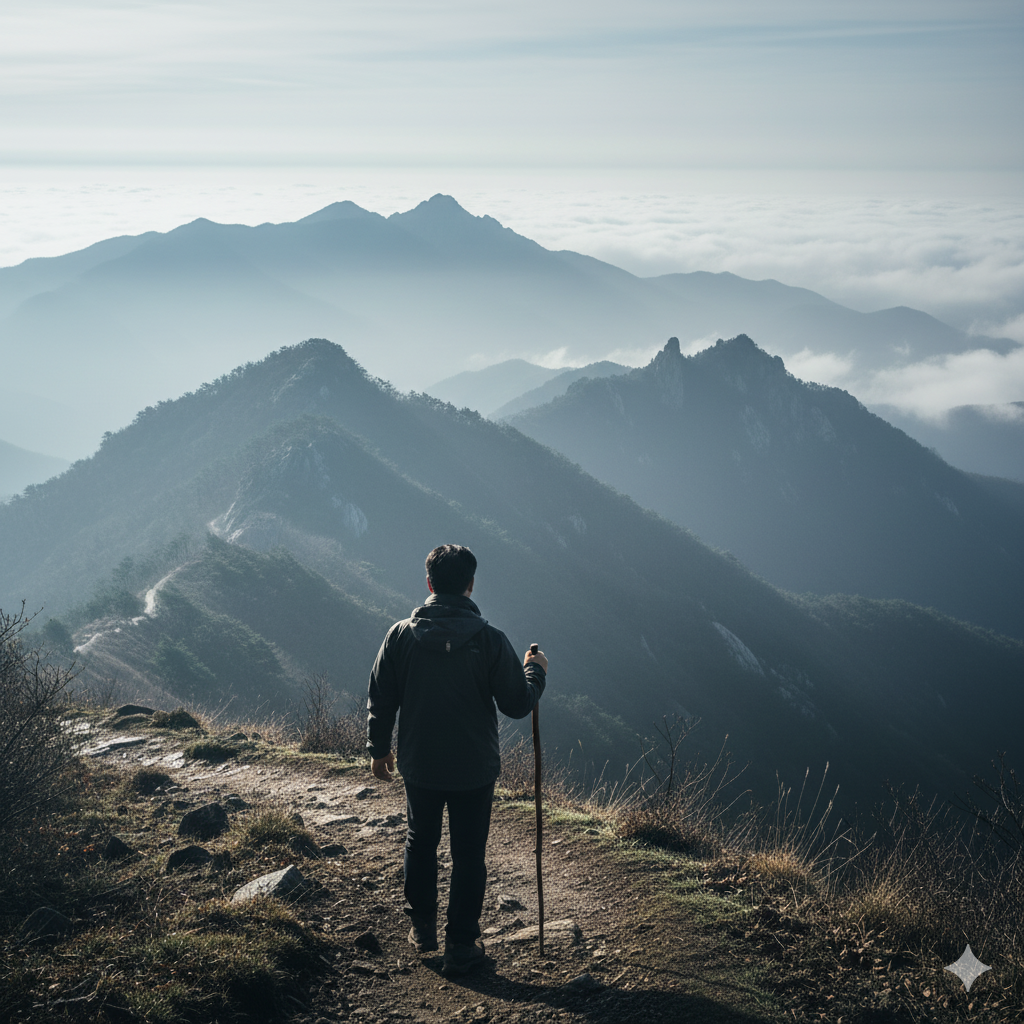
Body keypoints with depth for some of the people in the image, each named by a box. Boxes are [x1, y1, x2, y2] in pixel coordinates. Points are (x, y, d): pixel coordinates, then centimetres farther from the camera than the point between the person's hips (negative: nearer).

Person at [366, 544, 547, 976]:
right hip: (474, 770, -2)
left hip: (419, 766, 2)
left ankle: (421, 927, 35)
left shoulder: (401, 635, -10)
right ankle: (461, 947, 16)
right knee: (468, 855, 10)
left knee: (420, 843, 22)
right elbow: (517, 705, -9)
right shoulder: (490, 640, -16)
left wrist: (378, 749, 15)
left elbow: (381, 701, -1)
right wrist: (535, 672, 11)